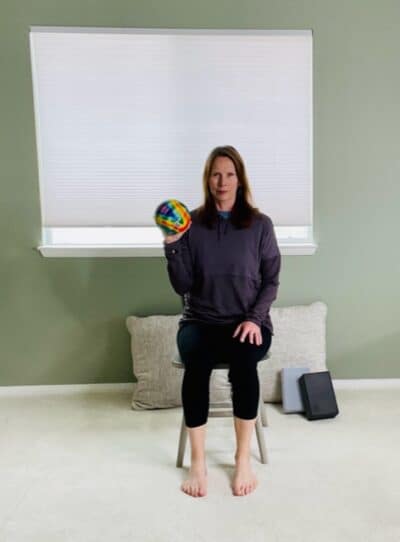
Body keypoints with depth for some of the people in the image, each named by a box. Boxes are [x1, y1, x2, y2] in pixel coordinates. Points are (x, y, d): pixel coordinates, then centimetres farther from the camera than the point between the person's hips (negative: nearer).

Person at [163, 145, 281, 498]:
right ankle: (198, 462, -13)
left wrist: (254, 318, -12)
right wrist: (172, 245, -16)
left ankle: (244, 458, -11)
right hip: (201, 320, 1)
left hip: (249, 321, 0)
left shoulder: (260, 224, 1)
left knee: (243, 361, -32)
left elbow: (271, 281, 2)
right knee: (196, 362, -31)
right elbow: (182, 286, -3)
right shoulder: (192, 224, 1)